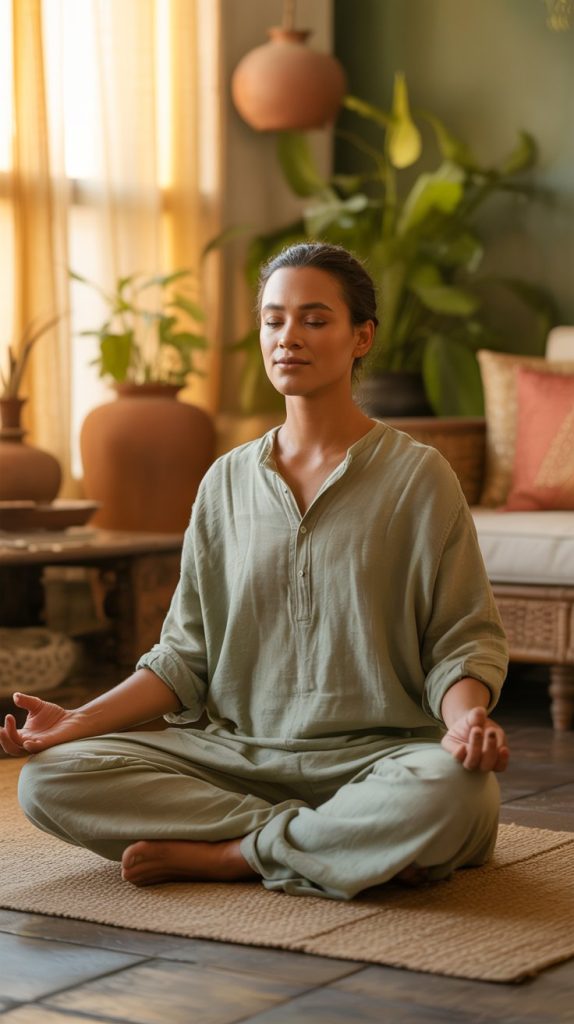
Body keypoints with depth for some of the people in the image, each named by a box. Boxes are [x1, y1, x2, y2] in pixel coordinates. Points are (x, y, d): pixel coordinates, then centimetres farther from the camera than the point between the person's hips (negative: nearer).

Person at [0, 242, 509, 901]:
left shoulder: (417, 475, 1)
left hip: (373, 756, -3)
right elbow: (185, 656, 11)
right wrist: (76, 721, -3)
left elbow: (462, 639, 0)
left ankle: (221, 856, -17)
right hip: (234, 753, 3)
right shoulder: (226, 483, 11)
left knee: (455, 793, -38)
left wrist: (467, 717, -23)